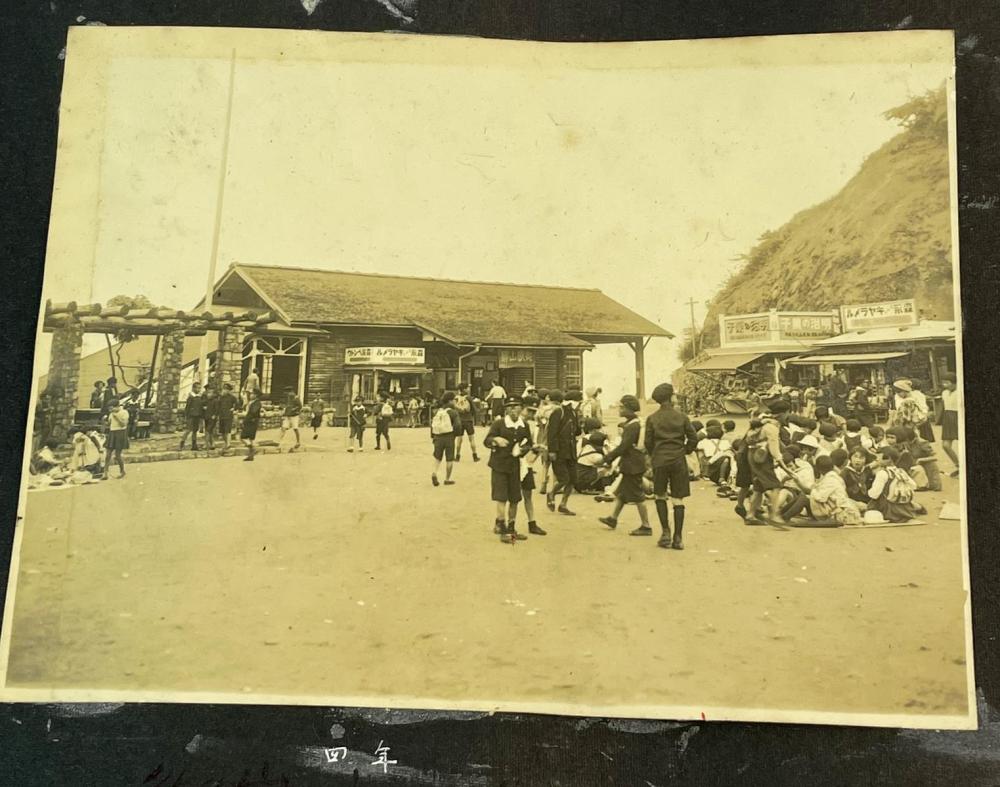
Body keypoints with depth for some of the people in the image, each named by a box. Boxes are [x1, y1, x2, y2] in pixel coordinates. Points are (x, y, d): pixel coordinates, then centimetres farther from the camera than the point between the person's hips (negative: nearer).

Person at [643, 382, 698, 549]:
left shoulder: (652, 418, -2)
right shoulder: (681, 416, -1)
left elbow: (648, 441, 1)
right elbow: (693, 438, -1)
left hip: (660, 460, 0)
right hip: (678, 460, 0)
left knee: (660, 496, 16)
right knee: (678, 499, 4)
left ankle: (665, 532, 6)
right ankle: (678, 538, 2)